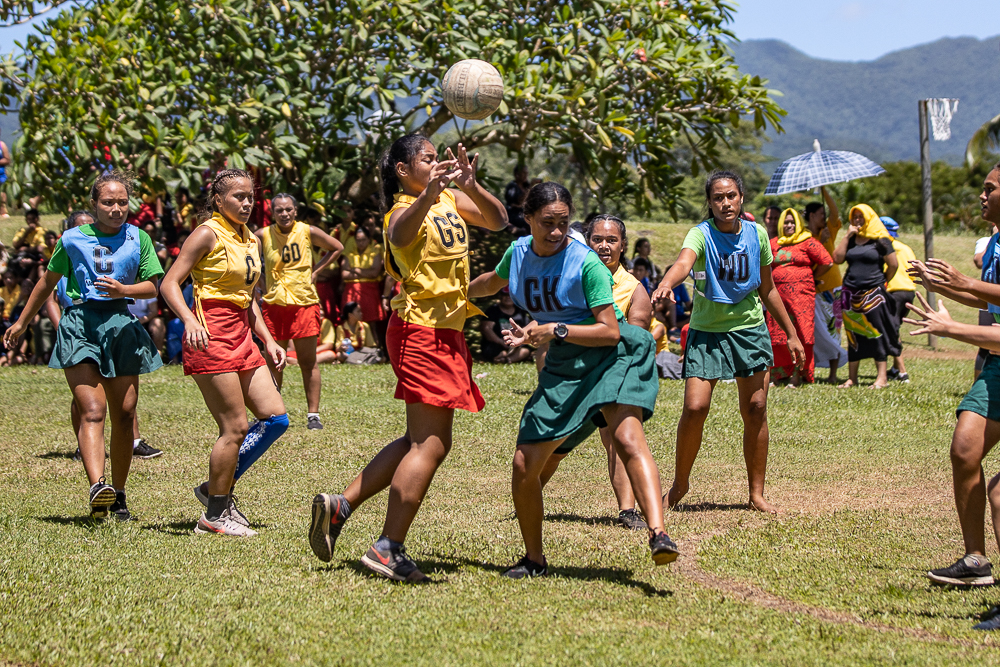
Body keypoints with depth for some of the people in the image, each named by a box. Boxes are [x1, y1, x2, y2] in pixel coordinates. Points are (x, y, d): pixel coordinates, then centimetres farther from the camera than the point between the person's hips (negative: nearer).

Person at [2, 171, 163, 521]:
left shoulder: (139, 239, 10)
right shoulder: (73, 239, 8)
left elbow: (153, 286, 9)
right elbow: (48, 282, 20)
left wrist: (122, 290, -11)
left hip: (121, 324, 2)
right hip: (79, 324, -2)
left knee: (124, 414, 3)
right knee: (92, 410, -18)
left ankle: (118, 495, 15)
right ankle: (97, 486, -35)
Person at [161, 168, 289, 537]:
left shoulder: (251, 241, 16)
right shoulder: (208, 234, -8)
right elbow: (170, 283, -13)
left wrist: (268, 340, 17)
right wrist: (190, 321, -28)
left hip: (242, 337, 9)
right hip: (210, 337, -9)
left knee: (275, 417, 3)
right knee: (236, 427, -9)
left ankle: (217, 487, 14)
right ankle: (215, 515, 3)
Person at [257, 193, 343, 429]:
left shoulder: (308, 232, -2)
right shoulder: (263, 235, -1)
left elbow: (337, 248, 13)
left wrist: (315, 271, 5)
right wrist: (261, 285, 4)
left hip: (304, 303, -1)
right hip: (274, 304, 1)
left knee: (308, 363, 2)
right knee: (274, 363, 5)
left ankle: (313, 414, 8)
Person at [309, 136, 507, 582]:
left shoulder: (451, 199, 13)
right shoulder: (404, 210, -12)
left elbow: (497, 221, 3)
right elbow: (401, 234, -36)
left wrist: (470, 186, -14)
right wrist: (430, 193, -54)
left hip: (445, 333, 9)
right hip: (420, 331, -9)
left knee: (421, 441, 16)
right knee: (431, 445, -9)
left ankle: (340, 506, 18)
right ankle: (388, 549, -7)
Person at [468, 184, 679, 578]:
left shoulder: (586, 263, -15)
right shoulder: (518, 253, 4)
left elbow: (611, 331, -16)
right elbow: (493, 283, 30)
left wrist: (555, 330, -23)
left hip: (613, 356, -6)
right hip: (564, 367, 6)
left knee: (627, 437, -32)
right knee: (526, 465, 0)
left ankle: (658, 536, -45)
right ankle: (534, 560, 19)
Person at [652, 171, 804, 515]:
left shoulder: (756, 234, 1)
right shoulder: (701, 235, -13)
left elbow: (767, 289, 13)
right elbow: (684, 262, -37)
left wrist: (791, 334, 15)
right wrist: (667, 283, -60)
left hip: (750, 328, 3)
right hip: (706, 331, -3)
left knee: (755, 410, 1)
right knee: (695, 408, -12)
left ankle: (757, 493, 12)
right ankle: (680, 483, 10)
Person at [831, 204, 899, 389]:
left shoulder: (880, 240, -3)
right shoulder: (851, 240, 12)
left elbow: (893, 264, -3)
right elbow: (837, 258, -1)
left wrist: (882, 282, 7)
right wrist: (847, 236, -3)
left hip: (873, 294, -5)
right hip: (852, 295, 5)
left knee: (877, 333, -5)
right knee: (853, 335, 7)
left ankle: (882, 377, -3)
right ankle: (852, 378, 11)